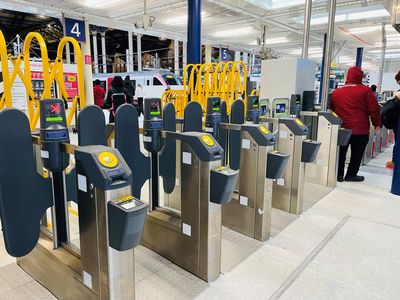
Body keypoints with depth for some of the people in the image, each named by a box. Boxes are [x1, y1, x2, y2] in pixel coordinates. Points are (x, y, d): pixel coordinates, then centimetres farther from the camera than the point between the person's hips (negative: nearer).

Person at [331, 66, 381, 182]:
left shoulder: (336, 92, 8)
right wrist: (377, 124, 6)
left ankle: (338, 174, 15)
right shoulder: (365, 90, -5)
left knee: (341, 152, 13)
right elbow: (373, 109, -5)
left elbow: (331, 110, 15)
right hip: (360, 129, -4)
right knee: (357, 153, 9)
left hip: (341, 129, 4)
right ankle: (351, 174, 15)